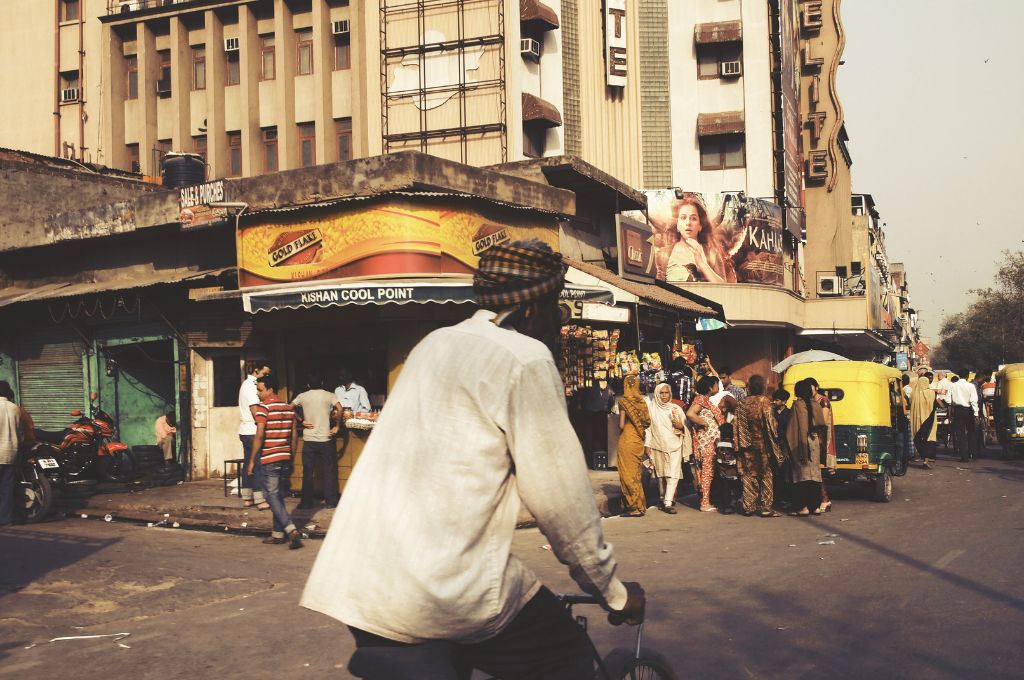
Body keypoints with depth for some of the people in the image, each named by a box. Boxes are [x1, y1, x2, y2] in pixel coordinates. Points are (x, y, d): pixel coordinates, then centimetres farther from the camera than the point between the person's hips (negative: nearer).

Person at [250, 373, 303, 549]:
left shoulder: (263, 408, -12)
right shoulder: (289, 408, 9)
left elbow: (259, 436, -17)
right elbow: (293, 435, 12)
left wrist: (252, 460, -10)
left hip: (269, 459, -7)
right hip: (285, 457, 7)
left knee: (272, 496, -3)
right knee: (278, 495, 16)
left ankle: (291, 530, -17)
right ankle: (278, 534, 20)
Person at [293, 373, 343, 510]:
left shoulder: (302, 396, 4)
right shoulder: (329, 396, -1)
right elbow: (340, 409, -15)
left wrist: (301, 420, 3)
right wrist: (337, 427, -7)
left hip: (308, 439, 2)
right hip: (325, 439, -2)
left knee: (308, 472, 8)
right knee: (329, 470, 7)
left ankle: (306, 502, 10)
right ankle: (330, 500, 9)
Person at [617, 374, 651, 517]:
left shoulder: (624, 402, -12)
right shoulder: (642, 401, 3)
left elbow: (621, 425, -12)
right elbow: (647, 422, 6)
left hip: (627, 440, -6)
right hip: (639, 440, 6)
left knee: (628, 473, 1)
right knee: (637, 472, 14)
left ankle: (634, 506, 0)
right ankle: (640, 505, 18)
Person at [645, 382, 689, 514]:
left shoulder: (676, 409, 7)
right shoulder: (651, 408, 5)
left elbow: (685, 428, 12)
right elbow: (648, 427, 4)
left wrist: (681, 426, -11)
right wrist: (647, 445, -1)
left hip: (674, 446, 0)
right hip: (657, 446, 0)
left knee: (673, 474, -11)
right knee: (660, 474, 4)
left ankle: (668, 503, -14)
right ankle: (663, 499, 16)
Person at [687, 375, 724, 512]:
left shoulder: (707, 400, 18)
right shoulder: (701, 399, -10)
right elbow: (690, 413, -26)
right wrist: (703, 423, -16)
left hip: (711, 440, 9)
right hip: (706, 440, -9)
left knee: (709, 471, 10)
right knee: (707, 470, -8)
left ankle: (706, 500, 15)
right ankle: (705, 503, -6)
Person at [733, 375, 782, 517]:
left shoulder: (743, 403, 3)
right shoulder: (764, 401, -9)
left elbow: (736, 424, 2)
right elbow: (770, 423, -11)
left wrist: (740, 444, 8)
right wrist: (774, 439, -1)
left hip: (747, 445, 4)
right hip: (762, 444, -4)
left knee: (748, 475, 8)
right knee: (766, 475, 2)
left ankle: (748, 507, 9)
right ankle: (766, 507, -1)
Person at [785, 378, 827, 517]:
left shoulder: (798, 404, -8)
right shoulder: (816, 404, 8)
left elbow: (794, 428, -11)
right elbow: (822, 426, 11)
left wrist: (792, 445, -7)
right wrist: (821, 443, 16)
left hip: (802, 443, -6)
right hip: (816, 442, 6)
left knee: (802, 473, -4)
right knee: (815, 473, 9)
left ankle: (804, 507, -6)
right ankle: (816, 506, 11)